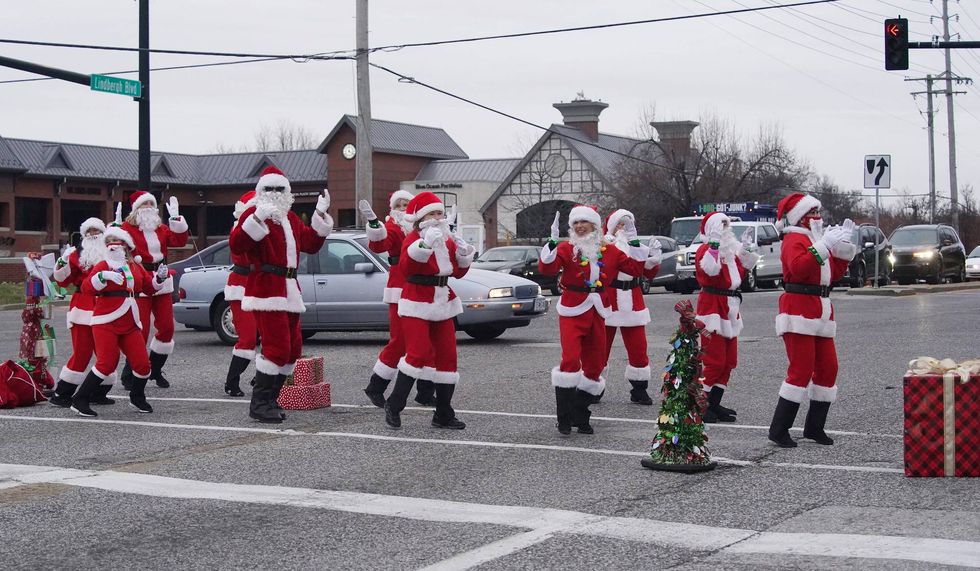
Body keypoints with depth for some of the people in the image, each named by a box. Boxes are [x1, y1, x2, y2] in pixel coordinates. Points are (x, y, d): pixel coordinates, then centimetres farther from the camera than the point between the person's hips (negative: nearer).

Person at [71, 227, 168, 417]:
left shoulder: (135, 267, 15)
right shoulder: (103, 266, -1)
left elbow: (150, 287, 21)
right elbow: (86, 288, -15)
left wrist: (160, 277, 3)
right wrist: (104, 276, -30)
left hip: (130, 325, 5)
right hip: (106, 323, -5)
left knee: (142, 363, 0)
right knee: (107, 363, -14)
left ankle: (137, 397, 27)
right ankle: (80, 401, -4)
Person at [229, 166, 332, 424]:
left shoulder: (291, 218, 18)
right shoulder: (253, 213, -7)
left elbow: (311, 244, 22)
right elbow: (236, 245, -21)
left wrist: (321, 214, 14)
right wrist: (258, 217, -30)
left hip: (289, 289, 9)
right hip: (265, 287, -9)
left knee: (293, 349, 11)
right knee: (277, 347, -15)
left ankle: (270, 399, 19)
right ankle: (260, 404, -7)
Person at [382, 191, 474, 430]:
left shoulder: (448, 240, 11)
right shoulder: (413, 239, -10)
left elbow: (458, 272, 16)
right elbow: (406, 266, -28)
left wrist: (463, 256, -3)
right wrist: (425, 245, -40)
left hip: (443, 304, 7)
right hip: (417, 304, -7)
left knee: (447, 355, 5)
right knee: (418, 354, -17)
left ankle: (443, 415, 13)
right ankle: (393, 406, -2)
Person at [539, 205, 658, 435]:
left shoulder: (608, 251, 8)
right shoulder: (566, 249, -4)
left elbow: (634, 267, 10)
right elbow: (546, 268, -19)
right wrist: (552, 242, -28)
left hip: (597, 313, 5)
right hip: (572, 312, -5)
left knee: (595, 364, 9)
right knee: (570, 360, -18)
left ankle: (581, 417, 22)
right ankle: (564, 419, -10)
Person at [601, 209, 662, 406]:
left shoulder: (637, 246, 13)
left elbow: (650, 274, 10)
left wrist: (653, 258, -9)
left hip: (632, 303, 4)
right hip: (607, 302, -4)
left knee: (638, 347, 3)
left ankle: (639, 390, 12)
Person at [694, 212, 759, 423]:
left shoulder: (730, 249, 17)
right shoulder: (705, 249, -10)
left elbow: (741, 274, 21)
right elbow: (710, 270, -29)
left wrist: (744, 251, 14)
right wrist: (715, 245, -31)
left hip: (730, 308, 9)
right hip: (712, 306, -9)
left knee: (728, 361, 10)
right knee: (714, 360, -11)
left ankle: (714, 404, 16)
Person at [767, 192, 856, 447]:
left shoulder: (817, 238, 22)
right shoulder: (794, 239, -7)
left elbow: (834, 273, 21)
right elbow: (798, 268, -27)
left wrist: (844, 247, 10)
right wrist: (824, 246, -27)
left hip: (821, 310, 9)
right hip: (799, 309, -9)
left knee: (828, 368, 7)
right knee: (801, 371, -13)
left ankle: (814, 426, 17)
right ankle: (779, 430, -9)